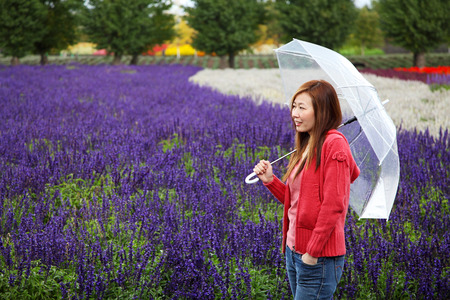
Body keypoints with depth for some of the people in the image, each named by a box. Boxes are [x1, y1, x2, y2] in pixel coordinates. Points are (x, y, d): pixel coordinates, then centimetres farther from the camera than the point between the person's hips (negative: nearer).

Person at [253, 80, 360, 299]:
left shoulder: (333, 143, -13)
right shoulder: (306, 147, 14)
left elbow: (333, 204, -19)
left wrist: (313, 251, -18)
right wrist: (270, 180, 2)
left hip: (319, 258, -9)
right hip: (294, 251, 9)